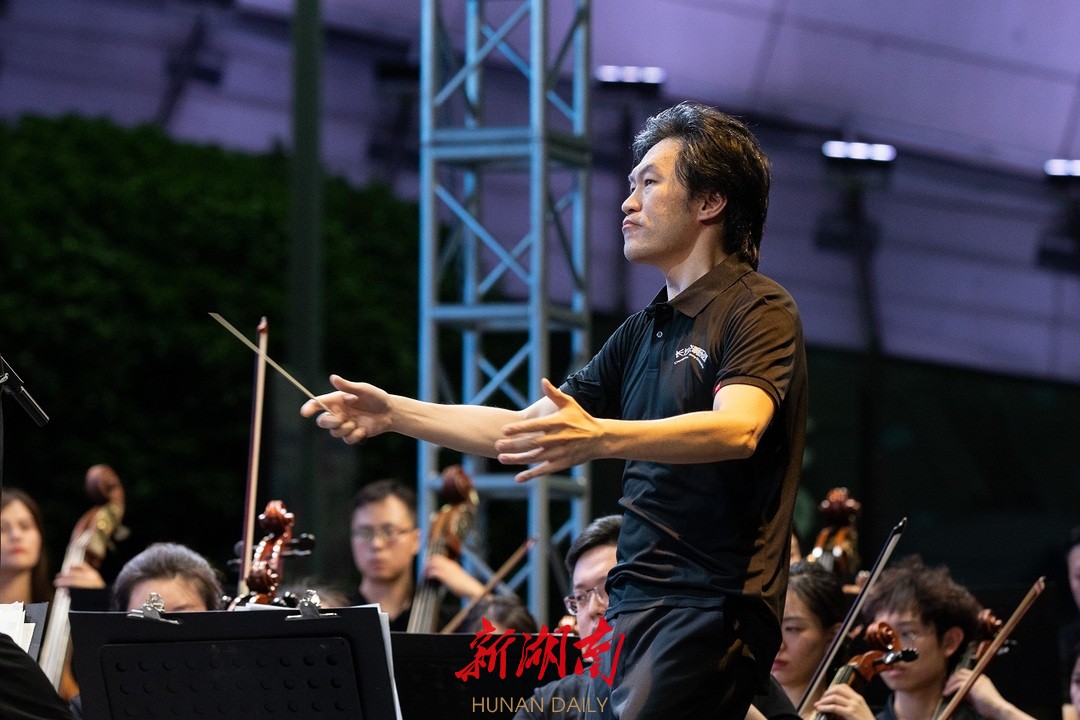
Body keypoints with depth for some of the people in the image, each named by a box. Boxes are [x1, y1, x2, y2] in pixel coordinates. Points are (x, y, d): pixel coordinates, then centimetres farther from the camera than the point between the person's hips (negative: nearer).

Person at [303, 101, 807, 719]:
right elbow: (521, 431, 24)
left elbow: (738, 428, -25)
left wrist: (600, 437, -39)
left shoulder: (758, 309, -5)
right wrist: (394, 413, 13)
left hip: (714, 605, -9)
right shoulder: (645, 333, 23)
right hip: (634, 609, 9)